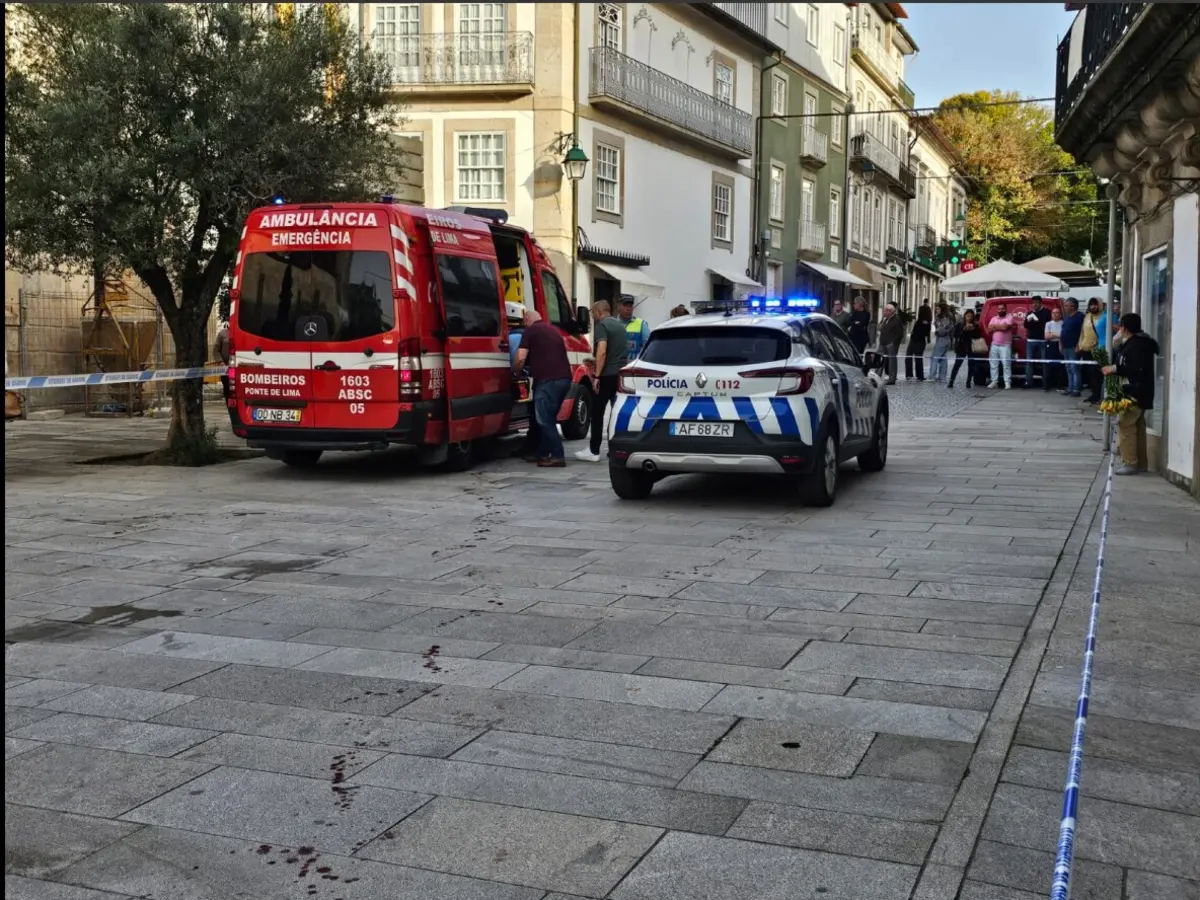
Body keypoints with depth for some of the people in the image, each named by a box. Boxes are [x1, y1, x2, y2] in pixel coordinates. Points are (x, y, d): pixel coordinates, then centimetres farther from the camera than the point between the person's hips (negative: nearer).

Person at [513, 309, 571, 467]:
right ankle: (543, 453, 21)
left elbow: (521, 359, -6)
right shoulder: (553, 330, 24)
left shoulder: (530, 331, 2)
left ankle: (557, 456, -7)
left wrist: (514, 372, 13)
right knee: (548, 418, 17)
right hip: (564, 378, 8)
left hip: (548, 380, -8)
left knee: (544, 420, -3)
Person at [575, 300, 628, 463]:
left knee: (597, 412, -1)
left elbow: (602, 351, -20)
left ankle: (593, 451, 1)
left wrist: (597, 376, -19)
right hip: (621, 374, 8)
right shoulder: (620, 326, 19)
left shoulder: (601, 325, -8)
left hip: (608, 375, -8)